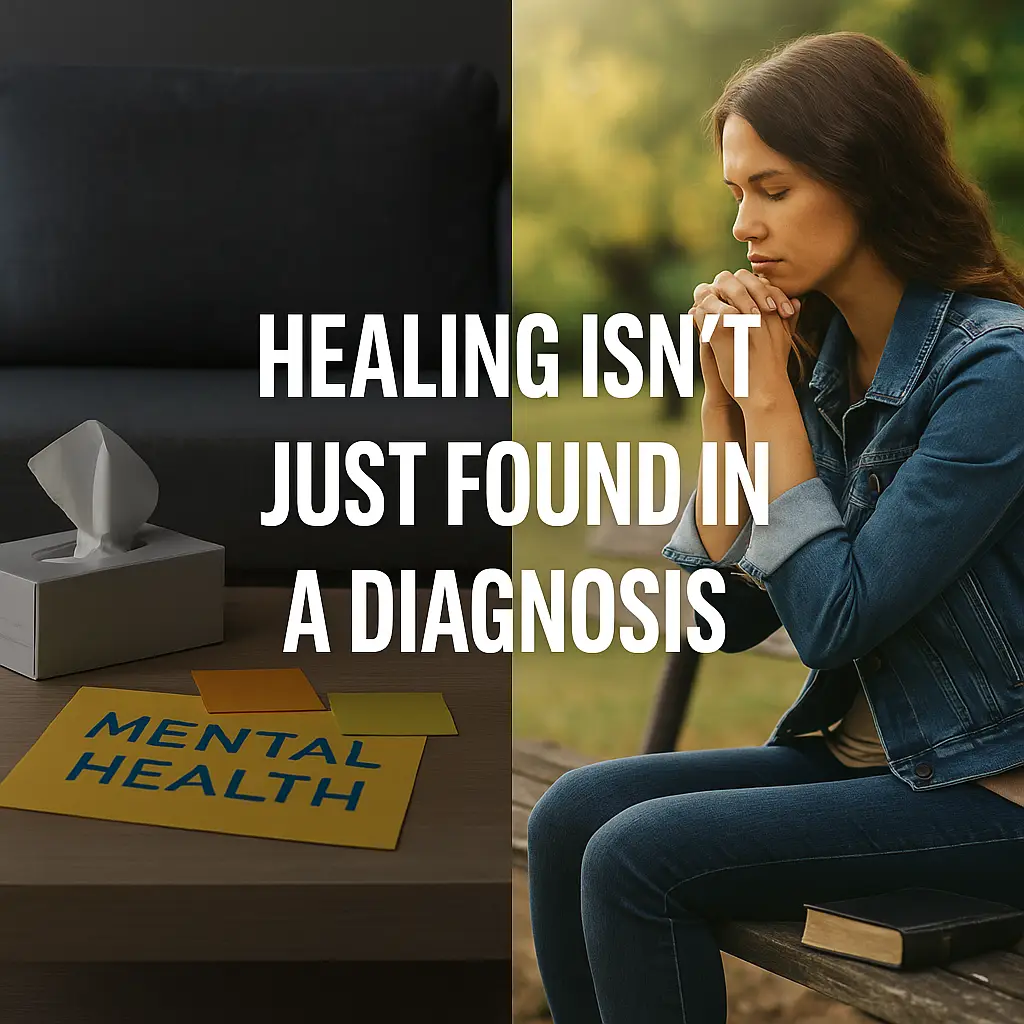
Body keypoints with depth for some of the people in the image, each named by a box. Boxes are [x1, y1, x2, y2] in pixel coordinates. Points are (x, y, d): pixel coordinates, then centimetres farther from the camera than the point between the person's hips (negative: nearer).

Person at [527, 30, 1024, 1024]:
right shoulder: (821, 357, 5)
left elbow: (832, 620, -21)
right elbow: (727, 611, 3)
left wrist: (767, 397, -16)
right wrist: (724, 398, -6)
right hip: (864, 754, 8)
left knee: (640, 856, -20)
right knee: (573, 815, -8)